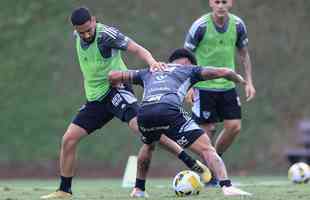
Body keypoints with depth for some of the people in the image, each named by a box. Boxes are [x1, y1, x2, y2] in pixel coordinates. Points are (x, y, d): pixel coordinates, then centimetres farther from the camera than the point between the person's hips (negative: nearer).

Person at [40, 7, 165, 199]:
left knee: (141, 125, -30)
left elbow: (137, 49, -22)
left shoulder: (106, 33, -15)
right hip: (95, 97, 7)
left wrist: (151, 61, -40)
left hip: (116, 88, -6)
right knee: (68, 139, 1)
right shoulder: (77, 37, 6)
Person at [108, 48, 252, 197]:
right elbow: (224, 72, 21)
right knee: (206, 149, -3)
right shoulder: (188, 70, 28)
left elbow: (113, 76, 40)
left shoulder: (149, 72, 37)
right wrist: (239, 80, 41)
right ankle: (227, 187, -22)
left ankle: (138, 189, 40)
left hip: (143, 113, 5)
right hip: (169, 111, -5)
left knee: (148, 146, 38)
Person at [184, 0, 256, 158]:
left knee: (234, 126, -2)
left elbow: (244, 54, 12)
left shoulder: (238, 25, -2)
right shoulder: (200, 26, -14)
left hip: (228, 85, 4)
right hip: (204, 86, -4)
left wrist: (249, 82, 7)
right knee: (207, 129, -3)